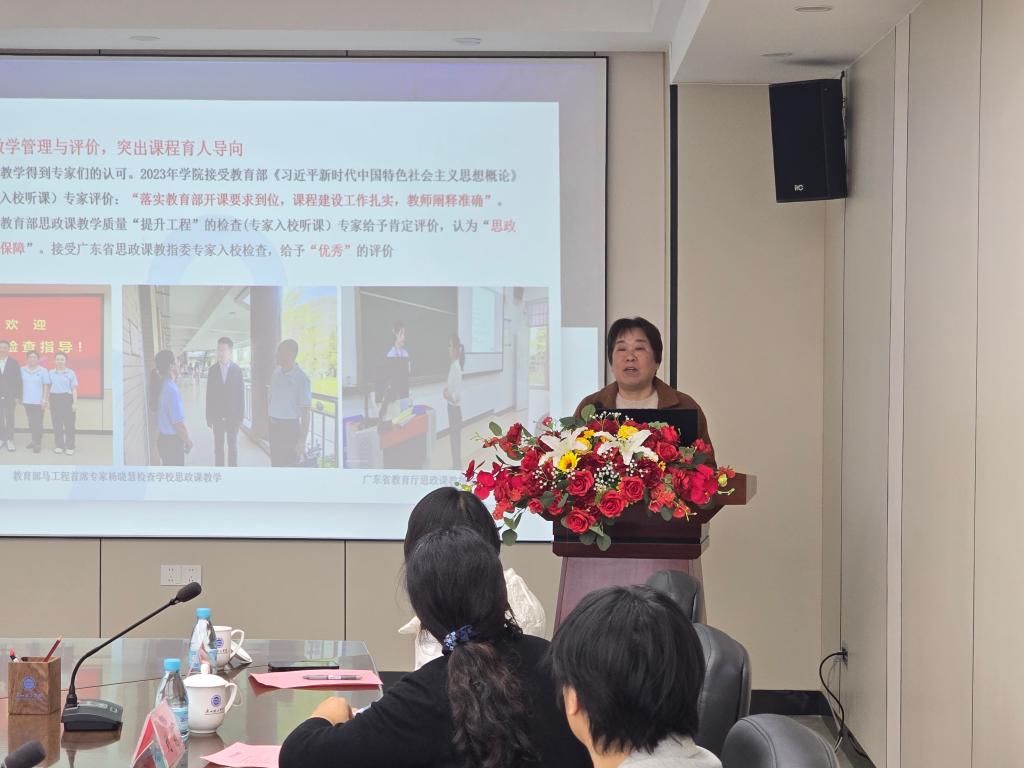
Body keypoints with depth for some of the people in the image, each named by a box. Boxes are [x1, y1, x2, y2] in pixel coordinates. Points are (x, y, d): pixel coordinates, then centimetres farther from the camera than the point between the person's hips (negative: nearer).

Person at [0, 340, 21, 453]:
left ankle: (10, 440, 6)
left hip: (9, 396, -1)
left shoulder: (14, 363, 0)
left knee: (10, 418, 2)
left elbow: (18, 380, 0)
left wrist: (17, 396, -5)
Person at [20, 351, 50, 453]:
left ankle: (38, 443, -4)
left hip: (38, 402, -4)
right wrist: (20, 398, 5)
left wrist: (45, 400, -9)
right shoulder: (22, 370, 5)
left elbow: (46, 386, -3)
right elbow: (20, 384, 9)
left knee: (38, 422, -6)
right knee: (31, 422, 9)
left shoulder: (43, 371, -4)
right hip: (27, 401, 4)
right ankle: (34, 440, 20)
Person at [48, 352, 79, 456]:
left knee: (69, 423, -3)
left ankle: (70, 447, 1)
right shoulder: (51, 373, 9)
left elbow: (74, 389, 0)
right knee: (57, 424, 5)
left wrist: (75, 402, -6)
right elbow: (48, 386, 11)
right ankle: (59, 445, 14)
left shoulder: (71, 373, 2)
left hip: (67, 399, -3)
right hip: (54, 399, 3)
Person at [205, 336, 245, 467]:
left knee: (233, 445, 8)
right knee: (218, 446, 6)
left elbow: (241, 393, -3)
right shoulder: (212, 370, -1)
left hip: (233, 415, -1)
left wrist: (241, 416, -5)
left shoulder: (237, 370, -5)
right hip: (217, 416, 1)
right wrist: (209, 417, -1)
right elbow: (209, 394, 1)